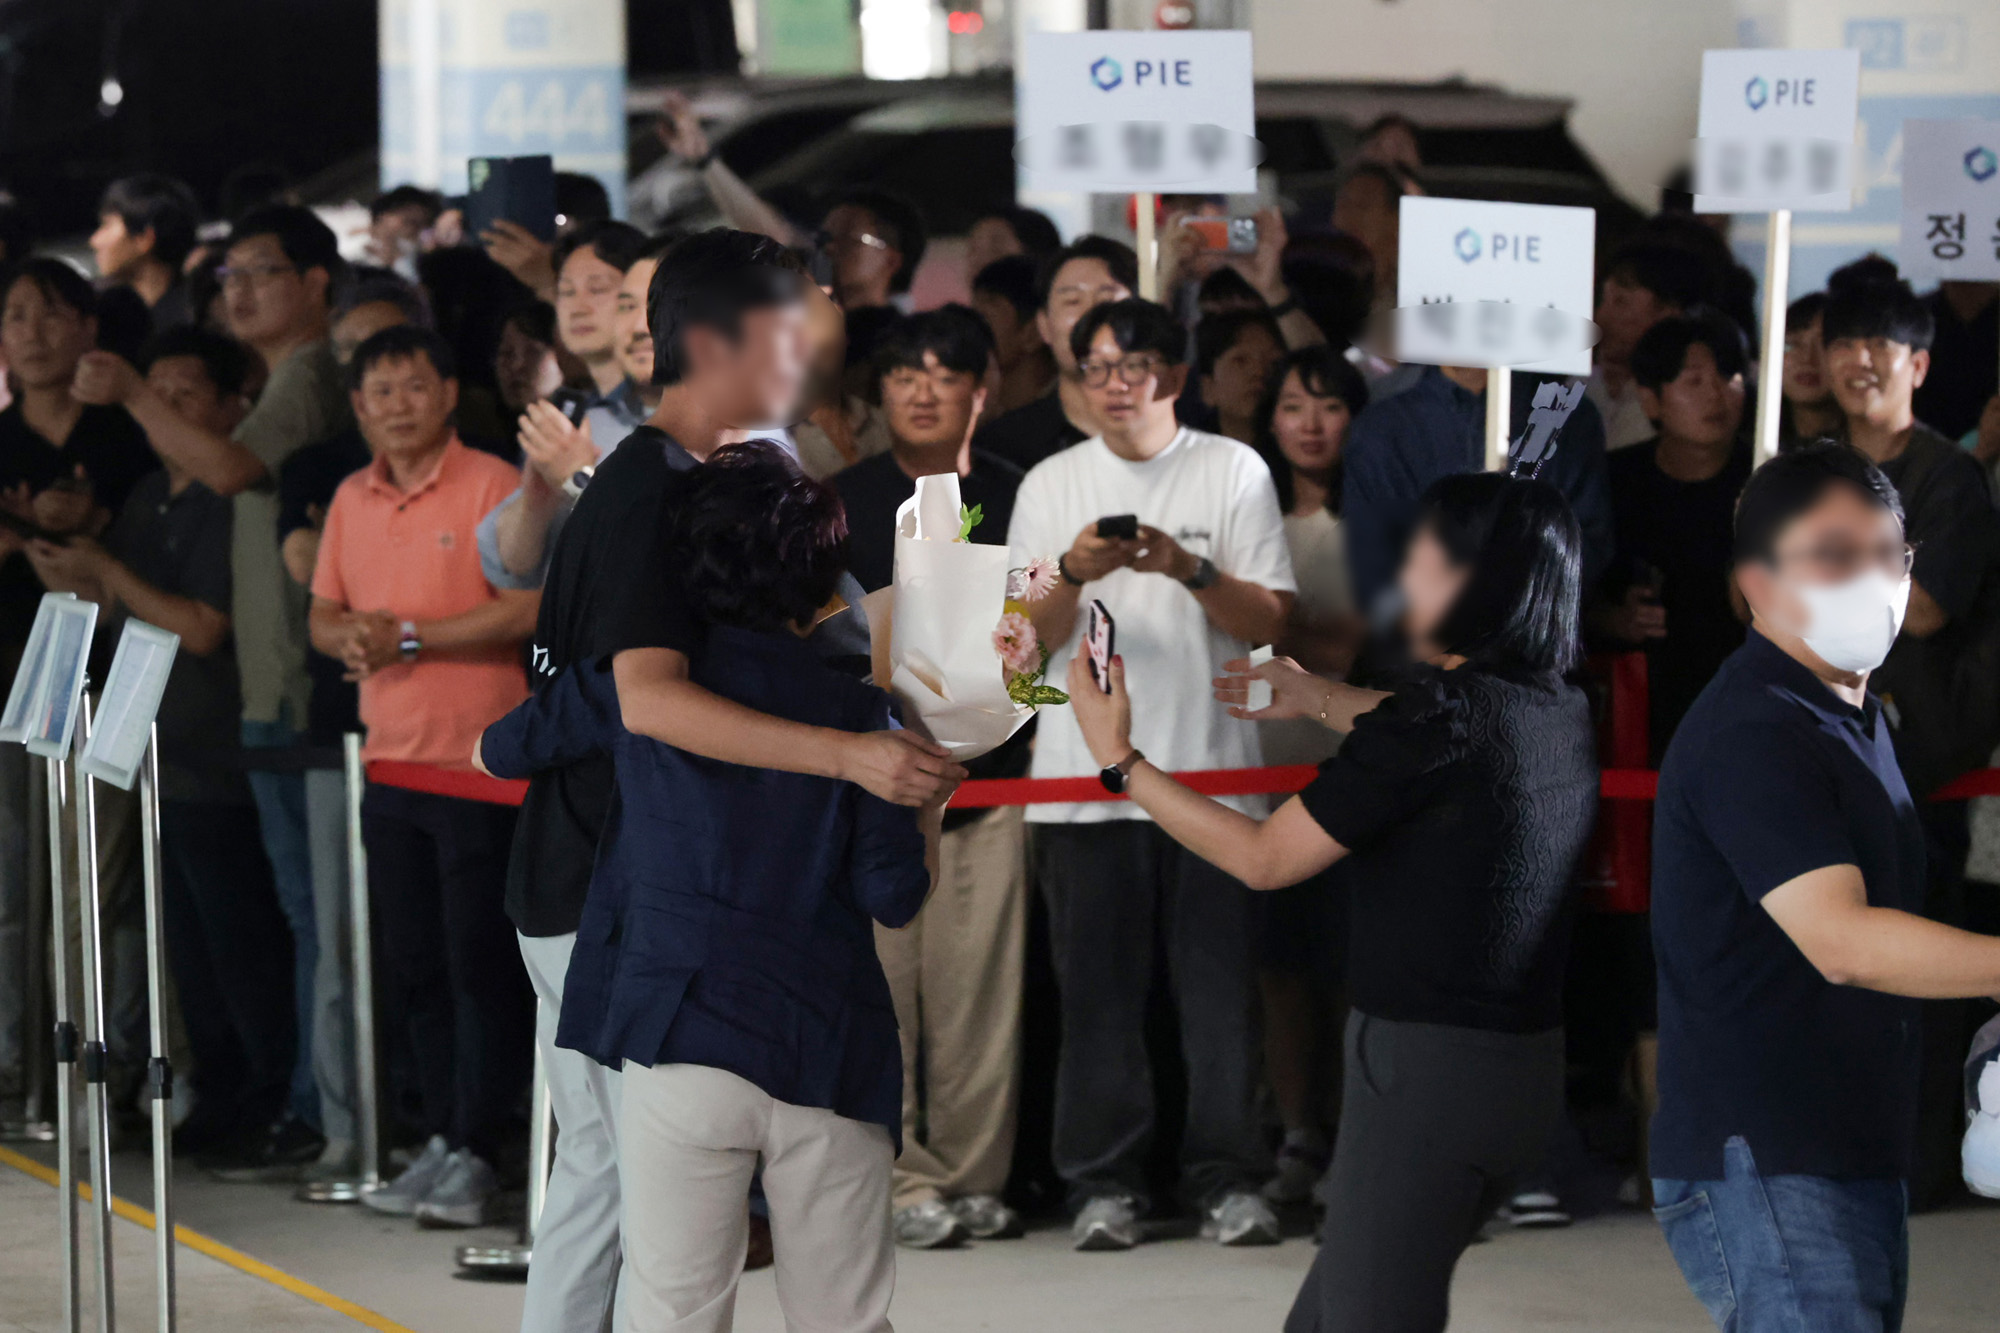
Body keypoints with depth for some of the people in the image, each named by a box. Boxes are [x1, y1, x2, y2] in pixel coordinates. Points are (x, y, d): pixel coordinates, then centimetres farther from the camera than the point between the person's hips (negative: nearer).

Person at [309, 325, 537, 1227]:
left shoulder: (493, 486, -8)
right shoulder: (352, 501, 13)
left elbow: (526, 610, -15)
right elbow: (324, 616, 18)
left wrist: (410, 634, -16)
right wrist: (349, 639, -5)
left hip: (480, 761, -7)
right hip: (391, 761, 7)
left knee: (481, 964, -4)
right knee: (413, 966, 10)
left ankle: (477, 1152, -1)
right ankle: (443, 1136, 19)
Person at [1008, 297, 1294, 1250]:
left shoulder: (1234, 470, 7)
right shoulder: (1050, 486, 12)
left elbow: (1269, 622, 2)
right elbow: (1030, 639, 6)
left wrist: (1190, 570, -15)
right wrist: (1075, 575, -13)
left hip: (1209, 768, -1)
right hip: (1085, 774, 1)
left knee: (1219, 982, -2)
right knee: (1099, 986, 0)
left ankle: (1227, 1178, 4)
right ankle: (1104, 1185, 6)